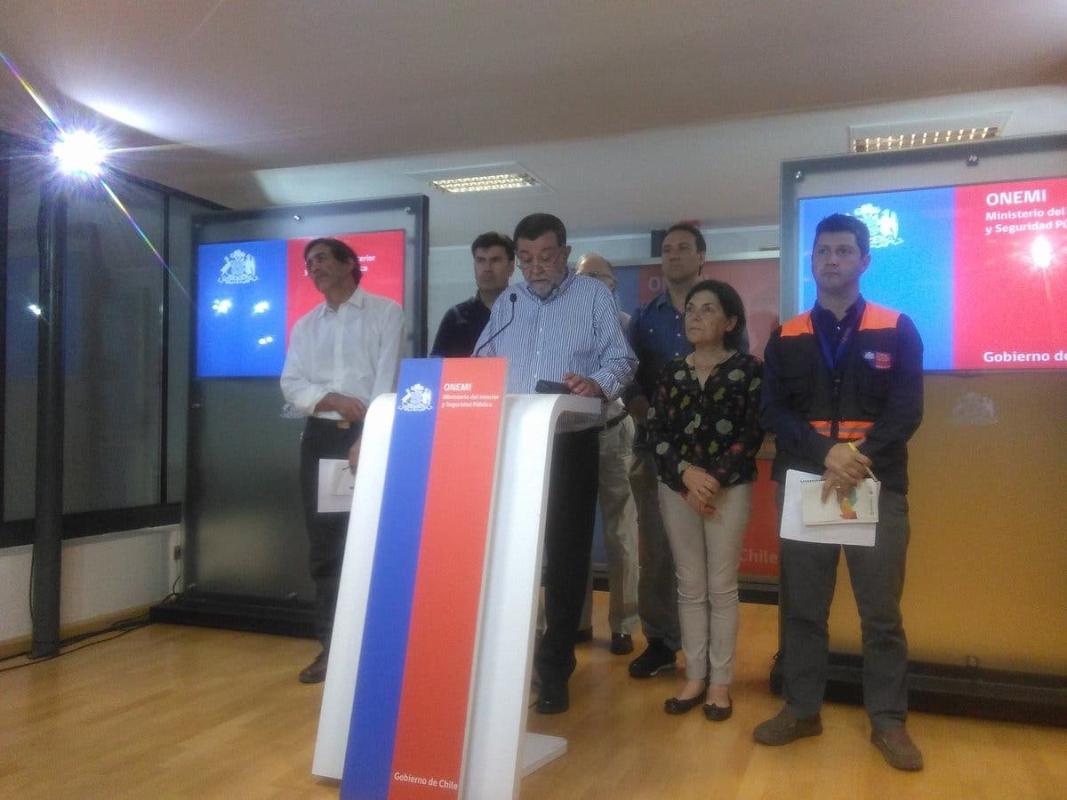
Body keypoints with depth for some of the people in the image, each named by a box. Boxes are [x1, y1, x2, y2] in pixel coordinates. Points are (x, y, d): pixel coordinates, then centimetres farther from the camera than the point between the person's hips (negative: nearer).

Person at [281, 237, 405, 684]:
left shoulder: (385, 312, 1)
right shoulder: (305, 325, 15)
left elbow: (388, 379, -10)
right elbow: (291, 385, 6)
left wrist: (367, 437, -19)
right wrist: (334, 399, -13)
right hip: (321, 437, 5)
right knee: (324, 544, 6)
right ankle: (331, 644, 17)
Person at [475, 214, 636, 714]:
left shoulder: (595, 297, 4)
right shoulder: (506, 304, 15)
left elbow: (621, 359, -4)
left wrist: (598, 383, -25)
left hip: (569, 444, -3)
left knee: (564, 556, 2)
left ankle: (554, 668, 14)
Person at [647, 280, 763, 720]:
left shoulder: (747, 368, -1)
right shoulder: (673, 370, 8)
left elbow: (753, 432, -7)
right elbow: (656, 430, 2)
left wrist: (714, 477, -14)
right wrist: (685, 474, -11)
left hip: (729, 486, -3)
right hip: (677, 486, 3)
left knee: (721, 587, 3)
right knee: (689, 586, 9)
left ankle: (720, 681, 14)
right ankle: (694, 676, 19)